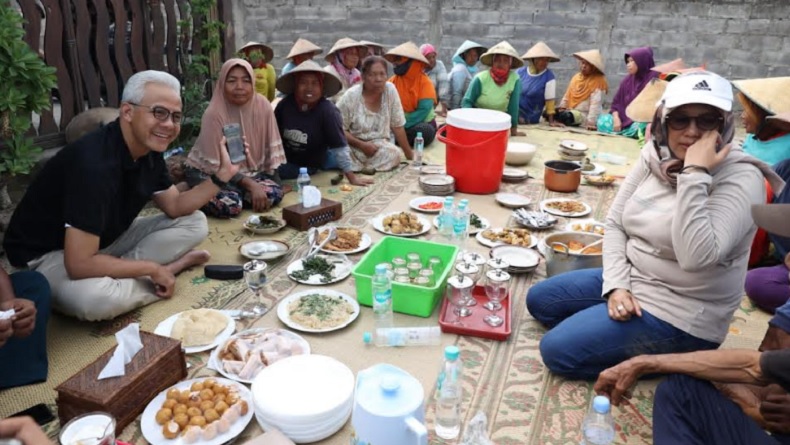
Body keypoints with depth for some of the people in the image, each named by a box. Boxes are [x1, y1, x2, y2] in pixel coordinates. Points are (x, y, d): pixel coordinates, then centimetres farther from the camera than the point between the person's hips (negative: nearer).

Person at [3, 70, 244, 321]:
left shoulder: (149, 152, -7)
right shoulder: (94, 164, -34)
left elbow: (176, 207, 5)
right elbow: (80, 265, -35)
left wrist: (221, 176, -9)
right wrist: (153, 269, -23)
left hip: (107, 241, 8)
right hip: (48, 255, -8)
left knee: (194, 223, 1)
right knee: (95, 298, -40)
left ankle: (117, 274, -11)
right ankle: (169, 267, -12)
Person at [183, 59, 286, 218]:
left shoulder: (263, 106, -12)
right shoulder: (214, 114, -23)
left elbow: (270, 149, -3)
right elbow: (217, 165, -20)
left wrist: (272, 180, -5)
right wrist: (250, 185, -24)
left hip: (248, 169, 4)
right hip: (208, 172, -4)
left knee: (274, 193, -20)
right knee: (230, 205, -30)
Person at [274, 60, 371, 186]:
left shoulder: (328, 111, -24)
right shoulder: (285, 104, -14)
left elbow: (340, 146, -24)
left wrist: (352, 178, -24)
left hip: (314, 165, -1)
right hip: (285, 161, 1)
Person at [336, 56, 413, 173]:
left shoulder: (390, 90, -9)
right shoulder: (351, 96, -15)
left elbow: (397, 126, -2)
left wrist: (410, 155, 1)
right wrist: (362, 145, -22)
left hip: (379, 144, 4)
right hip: (353, 146, -3)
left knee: (394, 154, -28)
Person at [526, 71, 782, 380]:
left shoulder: (741, 179, -21)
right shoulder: (655, 155, -2)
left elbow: (696, 257, -35)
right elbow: (615, 223, 1)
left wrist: (695, 173, -35)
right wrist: (616, 284, -12)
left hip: (678, 315, -7)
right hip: (631, 280, 7)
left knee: (558, 350, -15)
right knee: (539, 299, 10)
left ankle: (661, 359, 1)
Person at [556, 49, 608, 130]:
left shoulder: (598, 81, -10)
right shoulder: (576, 77, 12)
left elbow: (595, 104, -19)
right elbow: (568, 94, 18)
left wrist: (591, 123, -28)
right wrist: (562, 107, 1)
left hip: (584, 115, -7)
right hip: (570, 111, 7)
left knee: (566, 116, -38)